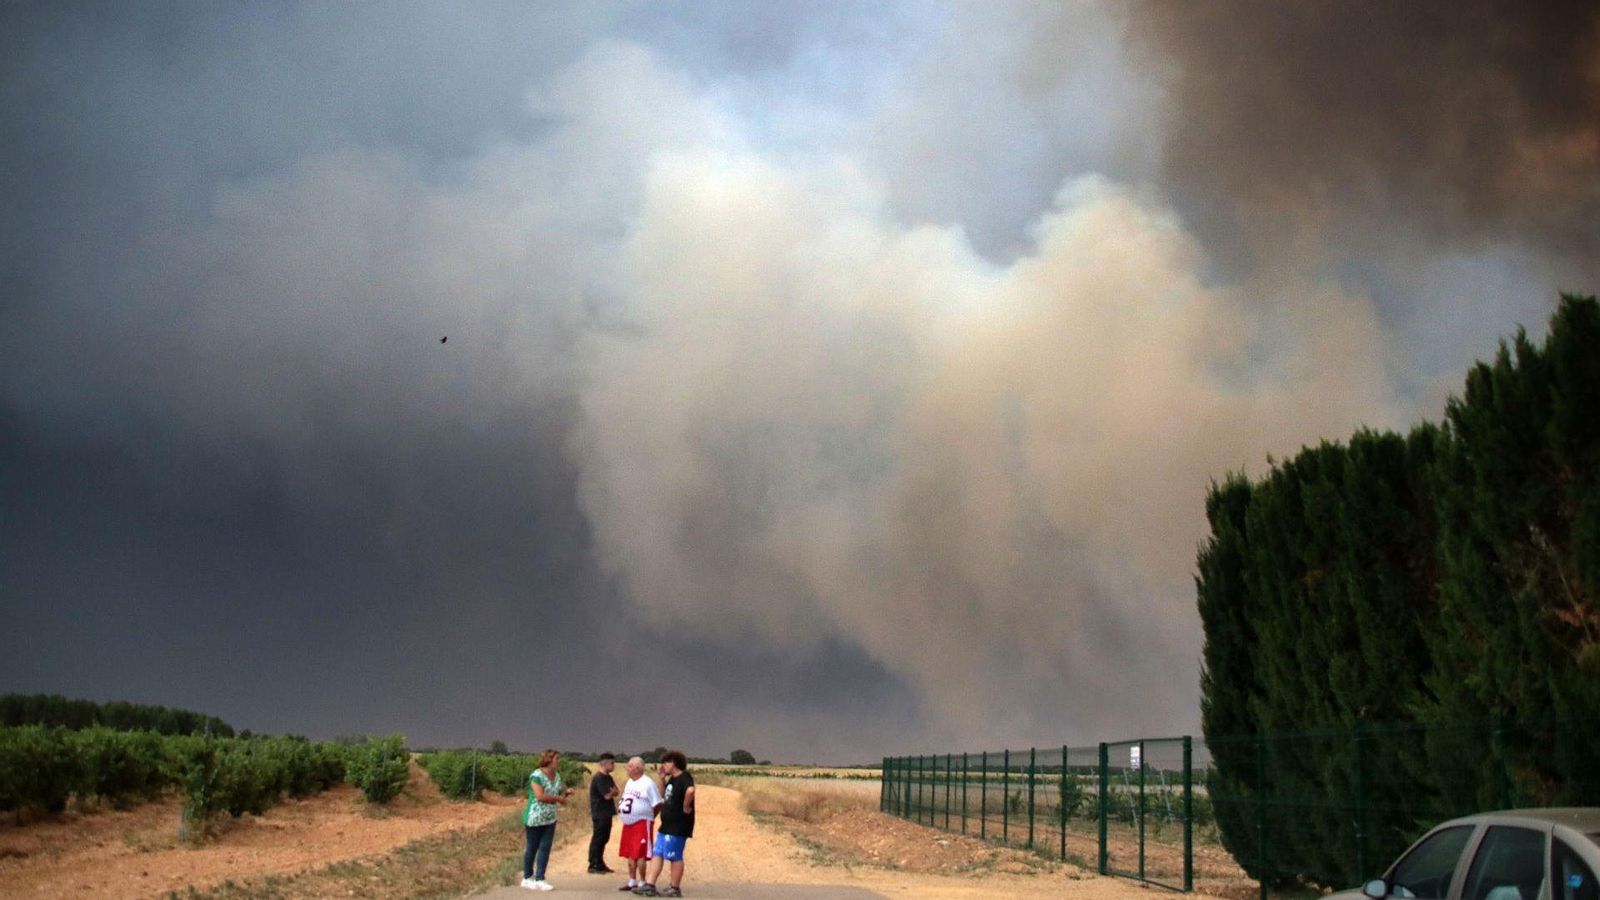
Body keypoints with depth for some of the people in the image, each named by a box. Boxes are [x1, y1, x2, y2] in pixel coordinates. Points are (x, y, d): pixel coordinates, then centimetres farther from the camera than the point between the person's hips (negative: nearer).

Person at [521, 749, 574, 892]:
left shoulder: (557, 776, 8)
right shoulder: (537, 775, -16)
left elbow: (559, 792, 18)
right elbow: (540, 796, -24)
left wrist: (566, 792, -4)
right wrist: (558, 799, -17)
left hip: (550, 819, 7)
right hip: (535, 818, -6)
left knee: (545, 848, 2)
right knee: (532, 848, 5)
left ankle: (540, 879, 5)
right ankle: (527, 878, 18)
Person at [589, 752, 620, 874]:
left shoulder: (608, 778, 14)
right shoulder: (599, 778, -17)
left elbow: (617, 792, 10)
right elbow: (607, 795, -20)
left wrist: (612, 791, -12)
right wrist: (612, 791, 0)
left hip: (607, 813, 9)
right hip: (600, 813, -9)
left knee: (603, 839, 14)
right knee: (598, 839, -4)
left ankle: (599, 864, 22)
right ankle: (593, 866, 1)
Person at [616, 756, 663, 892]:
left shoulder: (648, 783, -13)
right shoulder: (629, 782, 13)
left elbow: (657, 804, -12)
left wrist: (649, 817, -7)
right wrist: (620, 807, 10)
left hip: (642, 823, -9)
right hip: (628, 823, 9)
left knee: (640, 854, -9)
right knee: (630, 854, 12)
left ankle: (642, 883, -3)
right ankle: (632, 881, 21)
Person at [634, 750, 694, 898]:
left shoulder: (684, 778, -16)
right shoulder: (672, 779, 15)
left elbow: (690, 790, -36)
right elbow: (663, 797, 25)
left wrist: (686, 807, -26)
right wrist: (662, 778, 15)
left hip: (678, 826, -10)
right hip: (666, 825, 10)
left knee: (675, 857, -1)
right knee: (657, 854, 8)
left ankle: (675, 889, 8)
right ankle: (649, 886, 9)